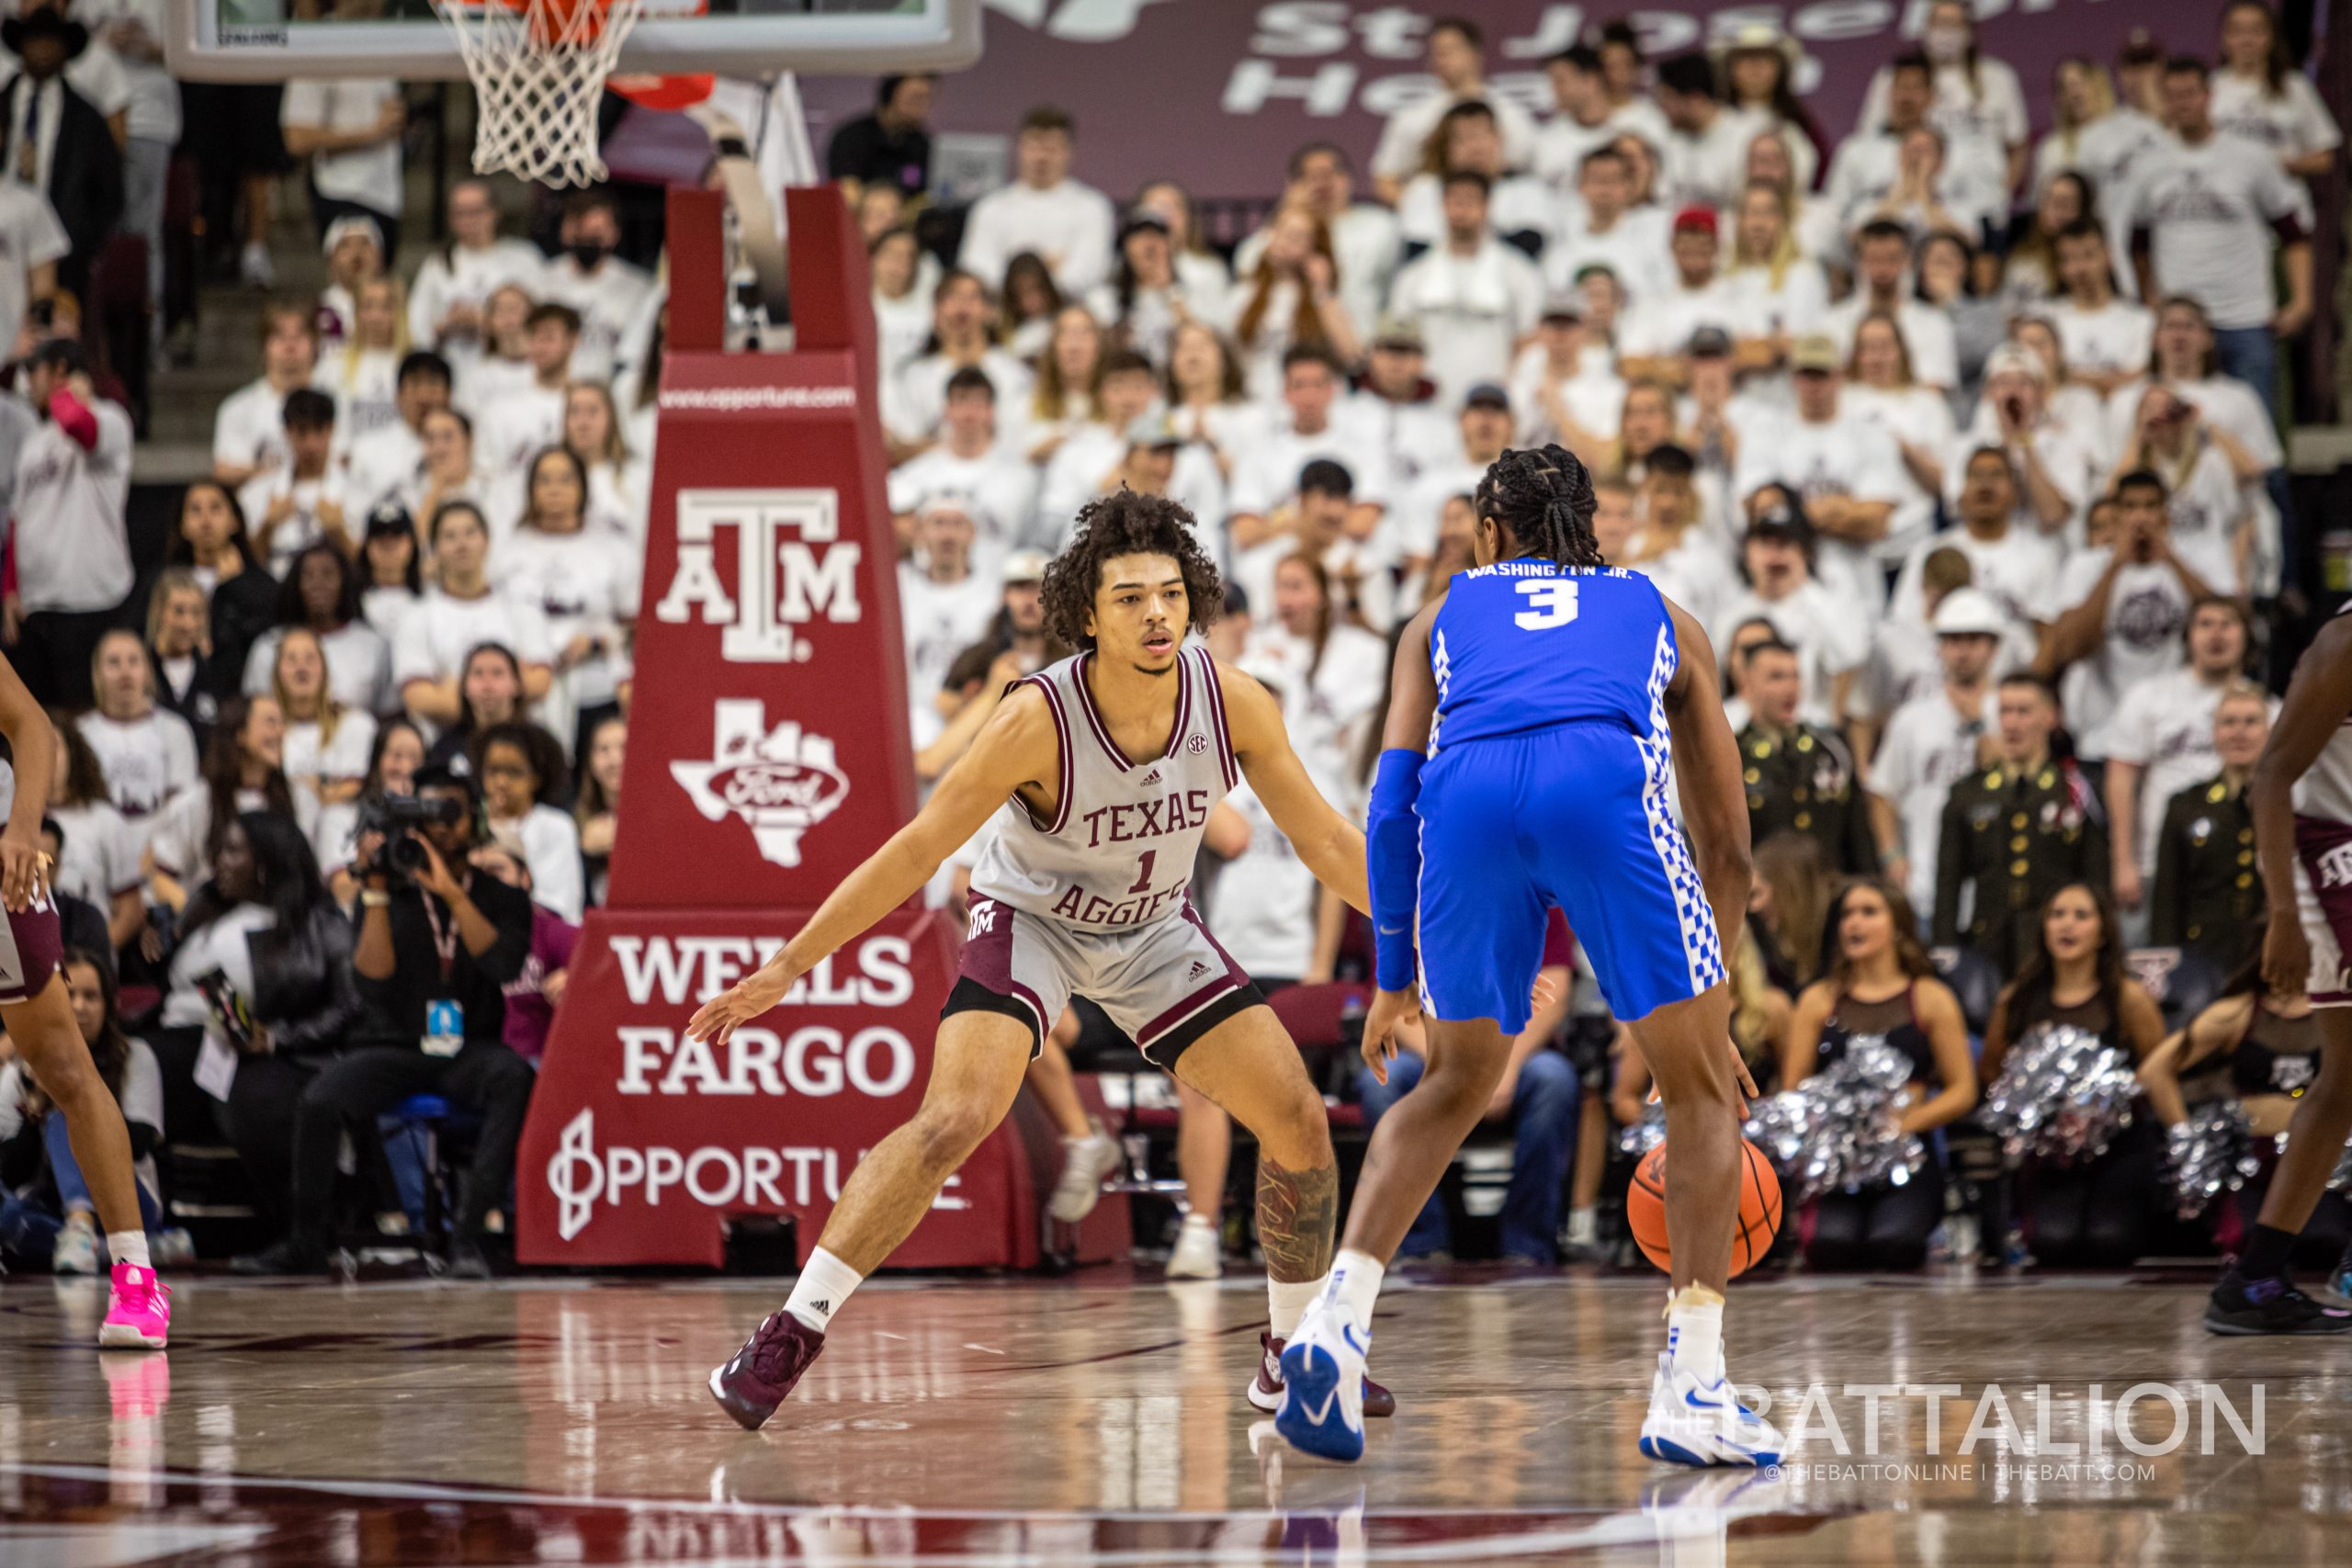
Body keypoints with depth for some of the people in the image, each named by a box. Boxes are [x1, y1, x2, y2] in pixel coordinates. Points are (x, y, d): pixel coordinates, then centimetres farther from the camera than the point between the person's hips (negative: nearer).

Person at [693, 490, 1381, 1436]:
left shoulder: (1232, 702, -21)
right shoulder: (1039, 719, -31)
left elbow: (1325, 840, -7)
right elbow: (915, 852, -25)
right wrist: (785, 970, -25)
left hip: (1154, 931, 4)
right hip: (1031, 920, -4)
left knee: (1298, 1121, -3)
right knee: (953, 1120, -27)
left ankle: (1294, 1355, 17)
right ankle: (788, 1337, -20)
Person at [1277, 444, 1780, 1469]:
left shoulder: (1443, 617, 35)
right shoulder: (1660, 616, 36)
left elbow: (1392, 802, 23)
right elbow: (1727, 844, 34)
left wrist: (1394, 979, 29)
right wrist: (1709, 1018, 40)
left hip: (1467, 796, 2)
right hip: (1604, 781, -2)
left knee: (1459, 1081, 25)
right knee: (1702, 1090, 14)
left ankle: (1337, 1317, 10)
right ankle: (1690, 1393, 3)